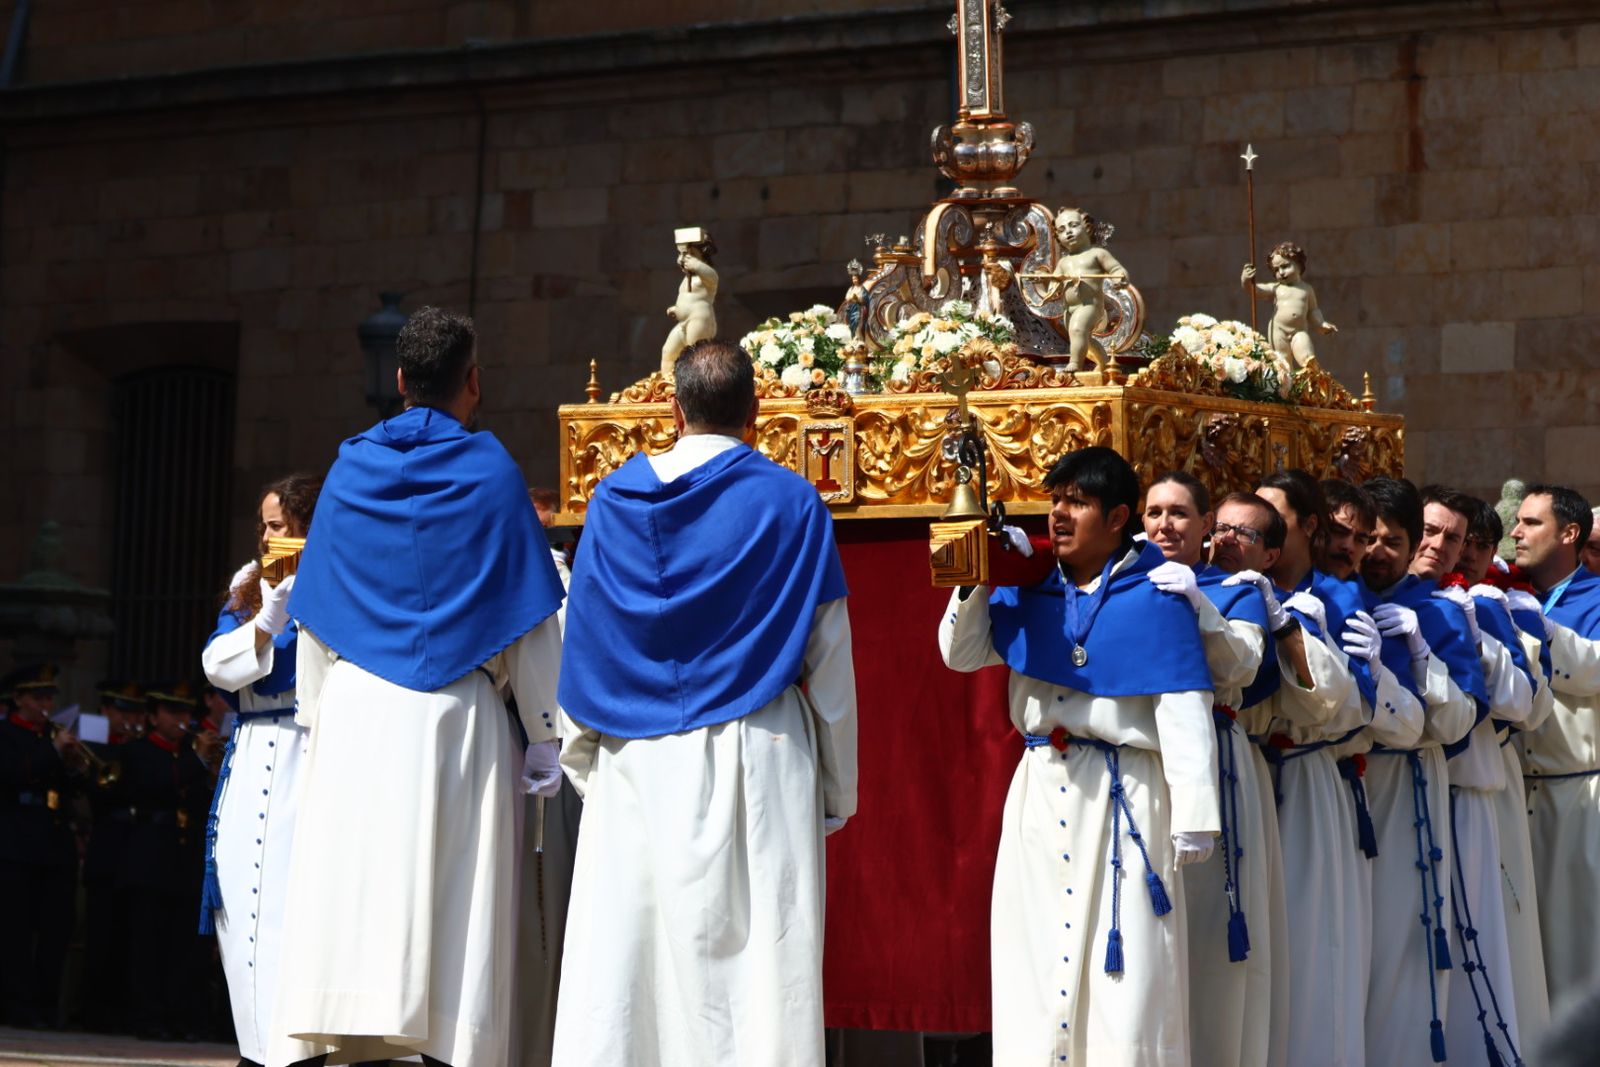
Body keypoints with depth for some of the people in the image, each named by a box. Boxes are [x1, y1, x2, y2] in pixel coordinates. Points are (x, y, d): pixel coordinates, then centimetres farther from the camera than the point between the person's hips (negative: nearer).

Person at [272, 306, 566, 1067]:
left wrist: (313, 716, 16)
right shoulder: (492, 474, 1)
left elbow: (315, 617, 9)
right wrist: (544, 738, 3)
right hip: (457, 717, -2)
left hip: (354, 706, 2)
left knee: (352, 888, 0)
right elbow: (532, 623, -1)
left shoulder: (350, 470, 8)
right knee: (455, 907, -1)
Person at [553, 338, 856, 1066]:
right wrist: (837, 790, 7)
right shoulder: (791, 504, -1)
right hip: (758, 758, -2)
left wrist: (583, 763, 15)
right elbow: (828, 658, 0)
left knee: (623, 954, 3)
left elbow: (585, 645, 7)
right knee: (761, 962, -2)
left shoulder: (618, 499, 5)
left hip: (638, 762, 2)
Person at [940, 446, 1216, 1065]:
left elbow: (1184, 713, -9)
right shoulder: (1032, 591, 10)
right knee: (1036, 953, 8)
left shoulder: (1153, 600, -6)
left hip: (1123, 797, -5)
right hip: (1041, 789, 5)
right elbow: (960, 654, 14)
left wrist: (1194, 818, -13)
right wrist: (975, 580, -2)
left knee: (1125, 964, -3)